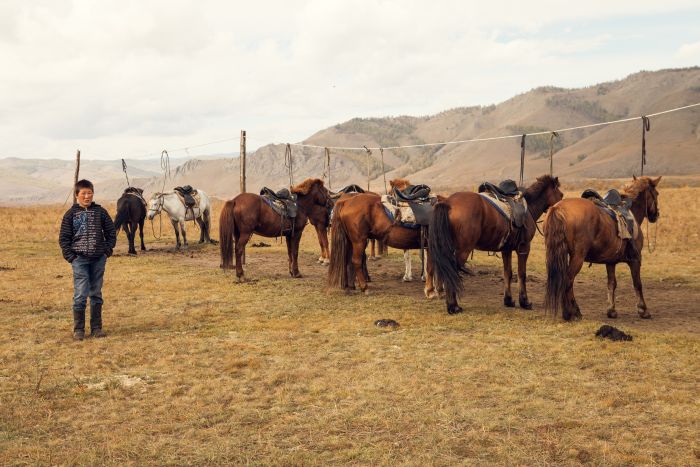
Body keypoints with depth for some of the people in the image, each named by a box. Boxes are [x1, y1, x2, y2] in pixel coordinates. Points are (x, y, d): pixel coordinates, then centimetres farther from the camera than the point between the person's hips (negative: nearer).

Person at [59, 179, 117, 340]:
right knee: (80, 295, -4)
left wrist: (107, 251, 0)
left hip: (99, 259, 2)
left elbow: (111, 232, 9)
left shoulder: (100, 212, 5)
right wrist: (70, 256, -6)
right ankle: (78, 329, 4)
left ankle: (96, 327, 18)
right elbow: (63, 238, 2)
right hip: (80, 259, -2)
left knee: (96, 294, 10)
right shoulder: (71, 214, 1)